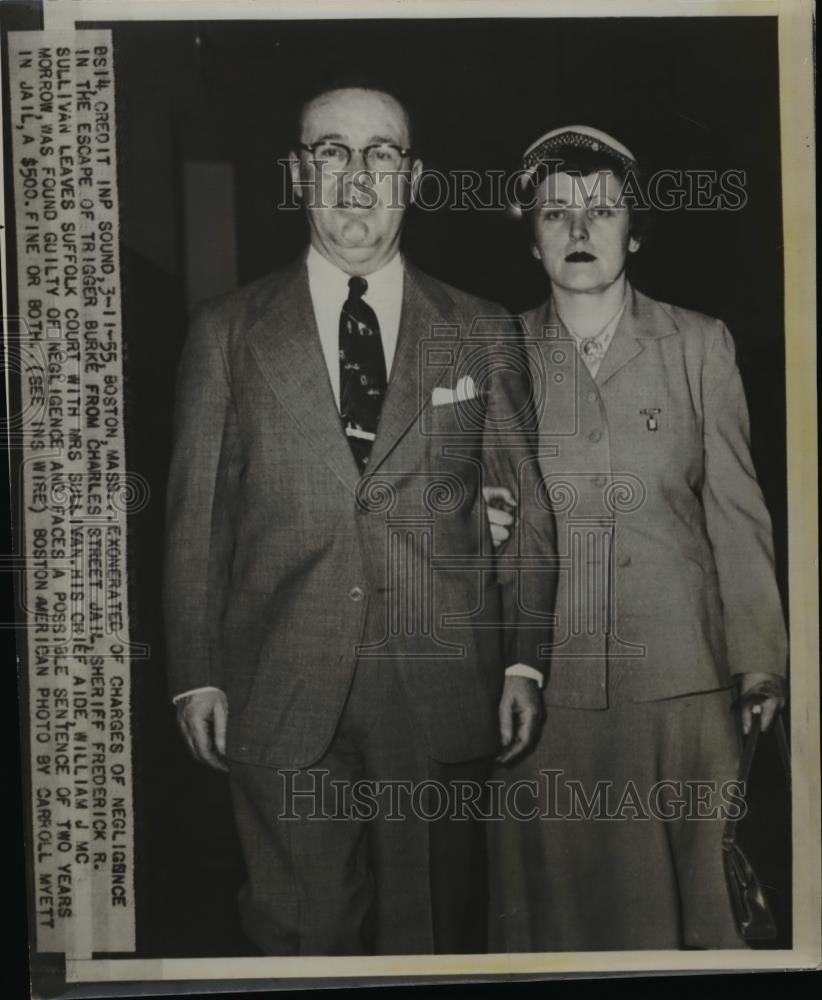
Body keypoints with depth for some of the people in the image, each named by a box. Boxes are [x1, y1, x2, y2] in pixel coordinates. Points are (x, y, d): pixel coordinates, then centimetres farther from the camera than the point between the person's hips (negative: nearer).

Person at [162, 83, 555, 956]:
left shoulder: (483, 333, 8)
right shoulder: (226, 334, 6)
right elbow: (196, 516, 5)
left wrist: (524, 661, 1)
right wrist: (197, 676, 1)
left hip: (440, 692, 1)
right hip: (281, 701, 0)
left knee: (437, 932, 10)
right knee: (305, 933, 8)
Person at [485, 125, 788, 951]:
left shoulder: (700, 345, 4)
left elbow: (736, 510, 3)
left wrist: (760, 660, -1)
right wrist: (484, 525, -8)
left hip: (679, 679, 0)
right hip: (546, 680, 1)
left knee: (686, 881, 8)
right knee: (557, 892, 7)